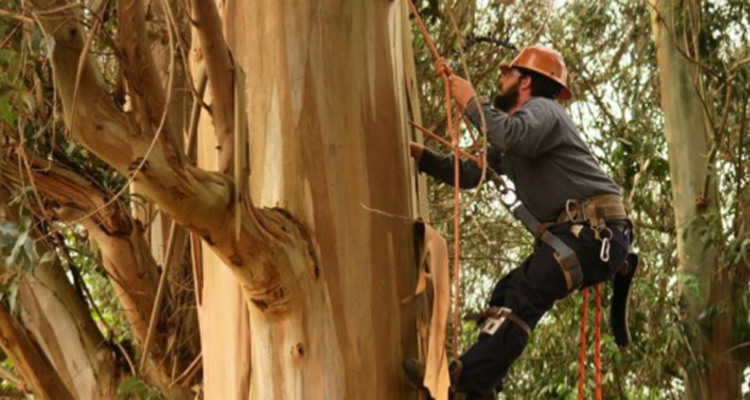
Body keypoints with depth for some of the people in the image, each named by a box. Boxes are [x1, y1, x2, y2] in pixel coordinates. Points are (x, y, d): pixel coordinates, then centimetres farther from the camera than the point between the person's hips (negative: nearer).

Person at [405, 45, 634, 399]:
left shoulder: (541, 109, -3)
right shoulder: (507, 143, 28)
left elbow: (516, 137, -26)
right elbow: (467, 173, 30)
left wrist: (471, 102, -13)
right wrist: (418, 153, 20)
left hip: (598, 229, -10)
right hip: (570, 236, 10)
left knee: (525, 292, -24)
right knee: (506, 295, 3)